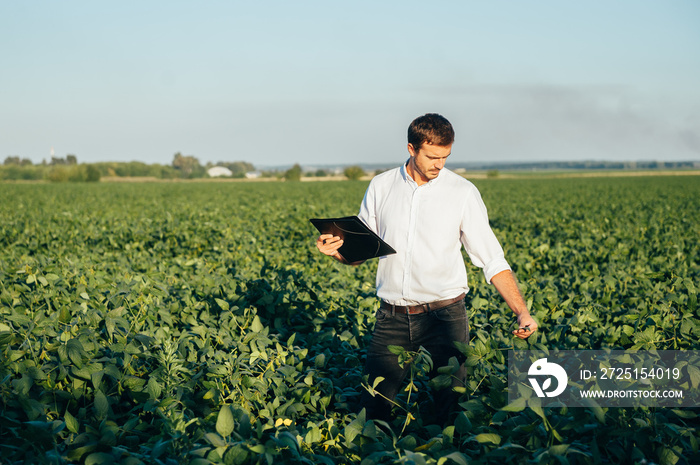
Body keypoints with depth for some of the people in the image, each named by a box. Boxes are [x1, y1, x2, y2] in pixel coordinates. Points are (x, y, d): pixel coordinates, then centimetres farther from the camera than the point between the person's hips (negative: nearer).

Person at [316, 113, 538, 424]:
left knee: (450, 408, 1)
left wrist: (522, 312, -13)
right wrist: (335, 249, -12)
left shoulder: (463, 193, -2)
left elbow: (492, 261, -2)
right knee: (373, 408, 5)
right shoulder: (380, 187, 4)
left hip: (445, 316, -2)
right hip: (393, 317, 2)